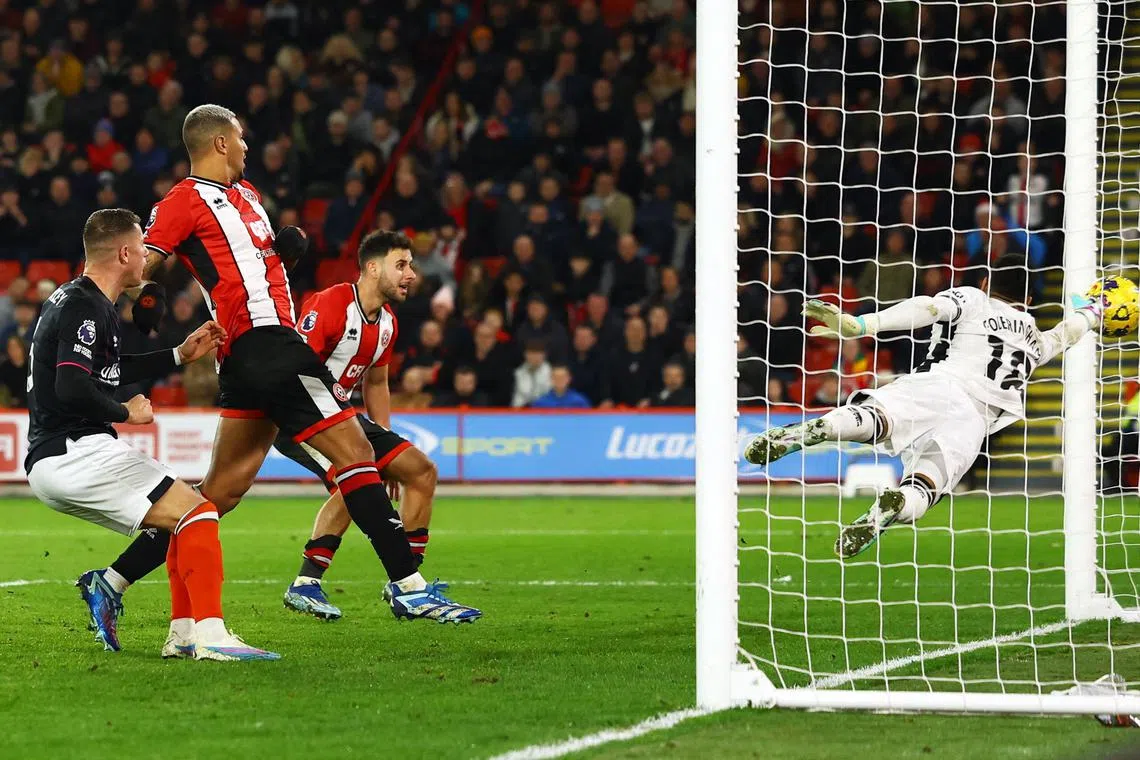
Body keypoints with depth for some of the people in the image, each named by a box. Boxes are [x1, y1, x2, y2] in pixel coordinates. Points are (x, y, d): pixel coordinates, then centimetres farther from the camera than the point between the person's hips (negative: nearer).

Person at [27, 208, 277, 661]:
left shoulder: (73, 299, 19)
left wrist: (180, 355, 30)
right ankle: (209, 635, -20)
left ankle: (183, 634, 11)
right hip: (73, 453, -10)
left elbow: (107, 373, 32)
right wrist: (125, 414, -9)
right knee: (198, 512, -12)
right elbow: (72, 389, -26)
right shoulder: (86, 308, -14)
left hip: (50, 462, 10)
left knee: (187, 516, 17)